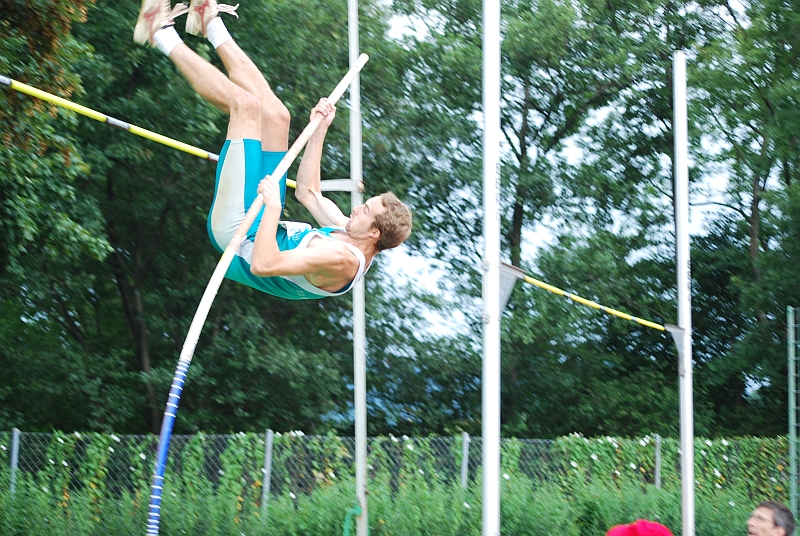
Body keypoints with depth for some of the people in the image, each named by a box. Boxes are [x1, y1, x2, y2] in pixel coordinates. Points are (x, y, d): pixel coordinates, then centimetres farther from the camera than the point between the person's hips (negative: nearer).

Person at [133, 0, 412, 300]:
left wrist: (273, 206, -38)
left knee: (245, 104, -12)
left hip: (237, 236, -8)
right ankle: (212, 26, 26)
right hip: (258, 227, 9)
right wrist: (319, 130, 12)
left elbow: (263, 264, -41)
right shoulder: (351, 235, -2)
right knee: (275, 115, 8)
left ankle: (163, 36, 5)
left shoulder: (342, 260, -30)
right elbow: (307, 193, 14)